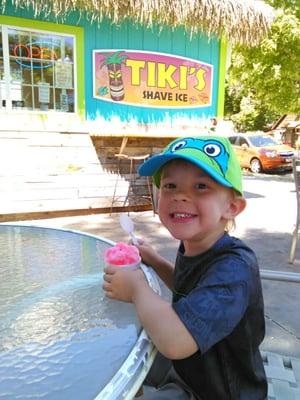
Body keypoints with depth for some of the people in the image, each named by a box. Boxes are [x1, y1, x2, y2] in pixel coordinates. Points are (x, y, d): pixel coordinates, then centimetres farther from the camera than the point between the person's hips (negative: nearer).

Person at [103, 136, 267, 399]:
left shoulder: (234, 268, -34)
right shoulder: (191, 247, -10)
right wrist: (155, 261, -5)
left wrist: (137, 287, -29)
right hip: (185, 368, 7)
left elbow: (175, 340, -47)